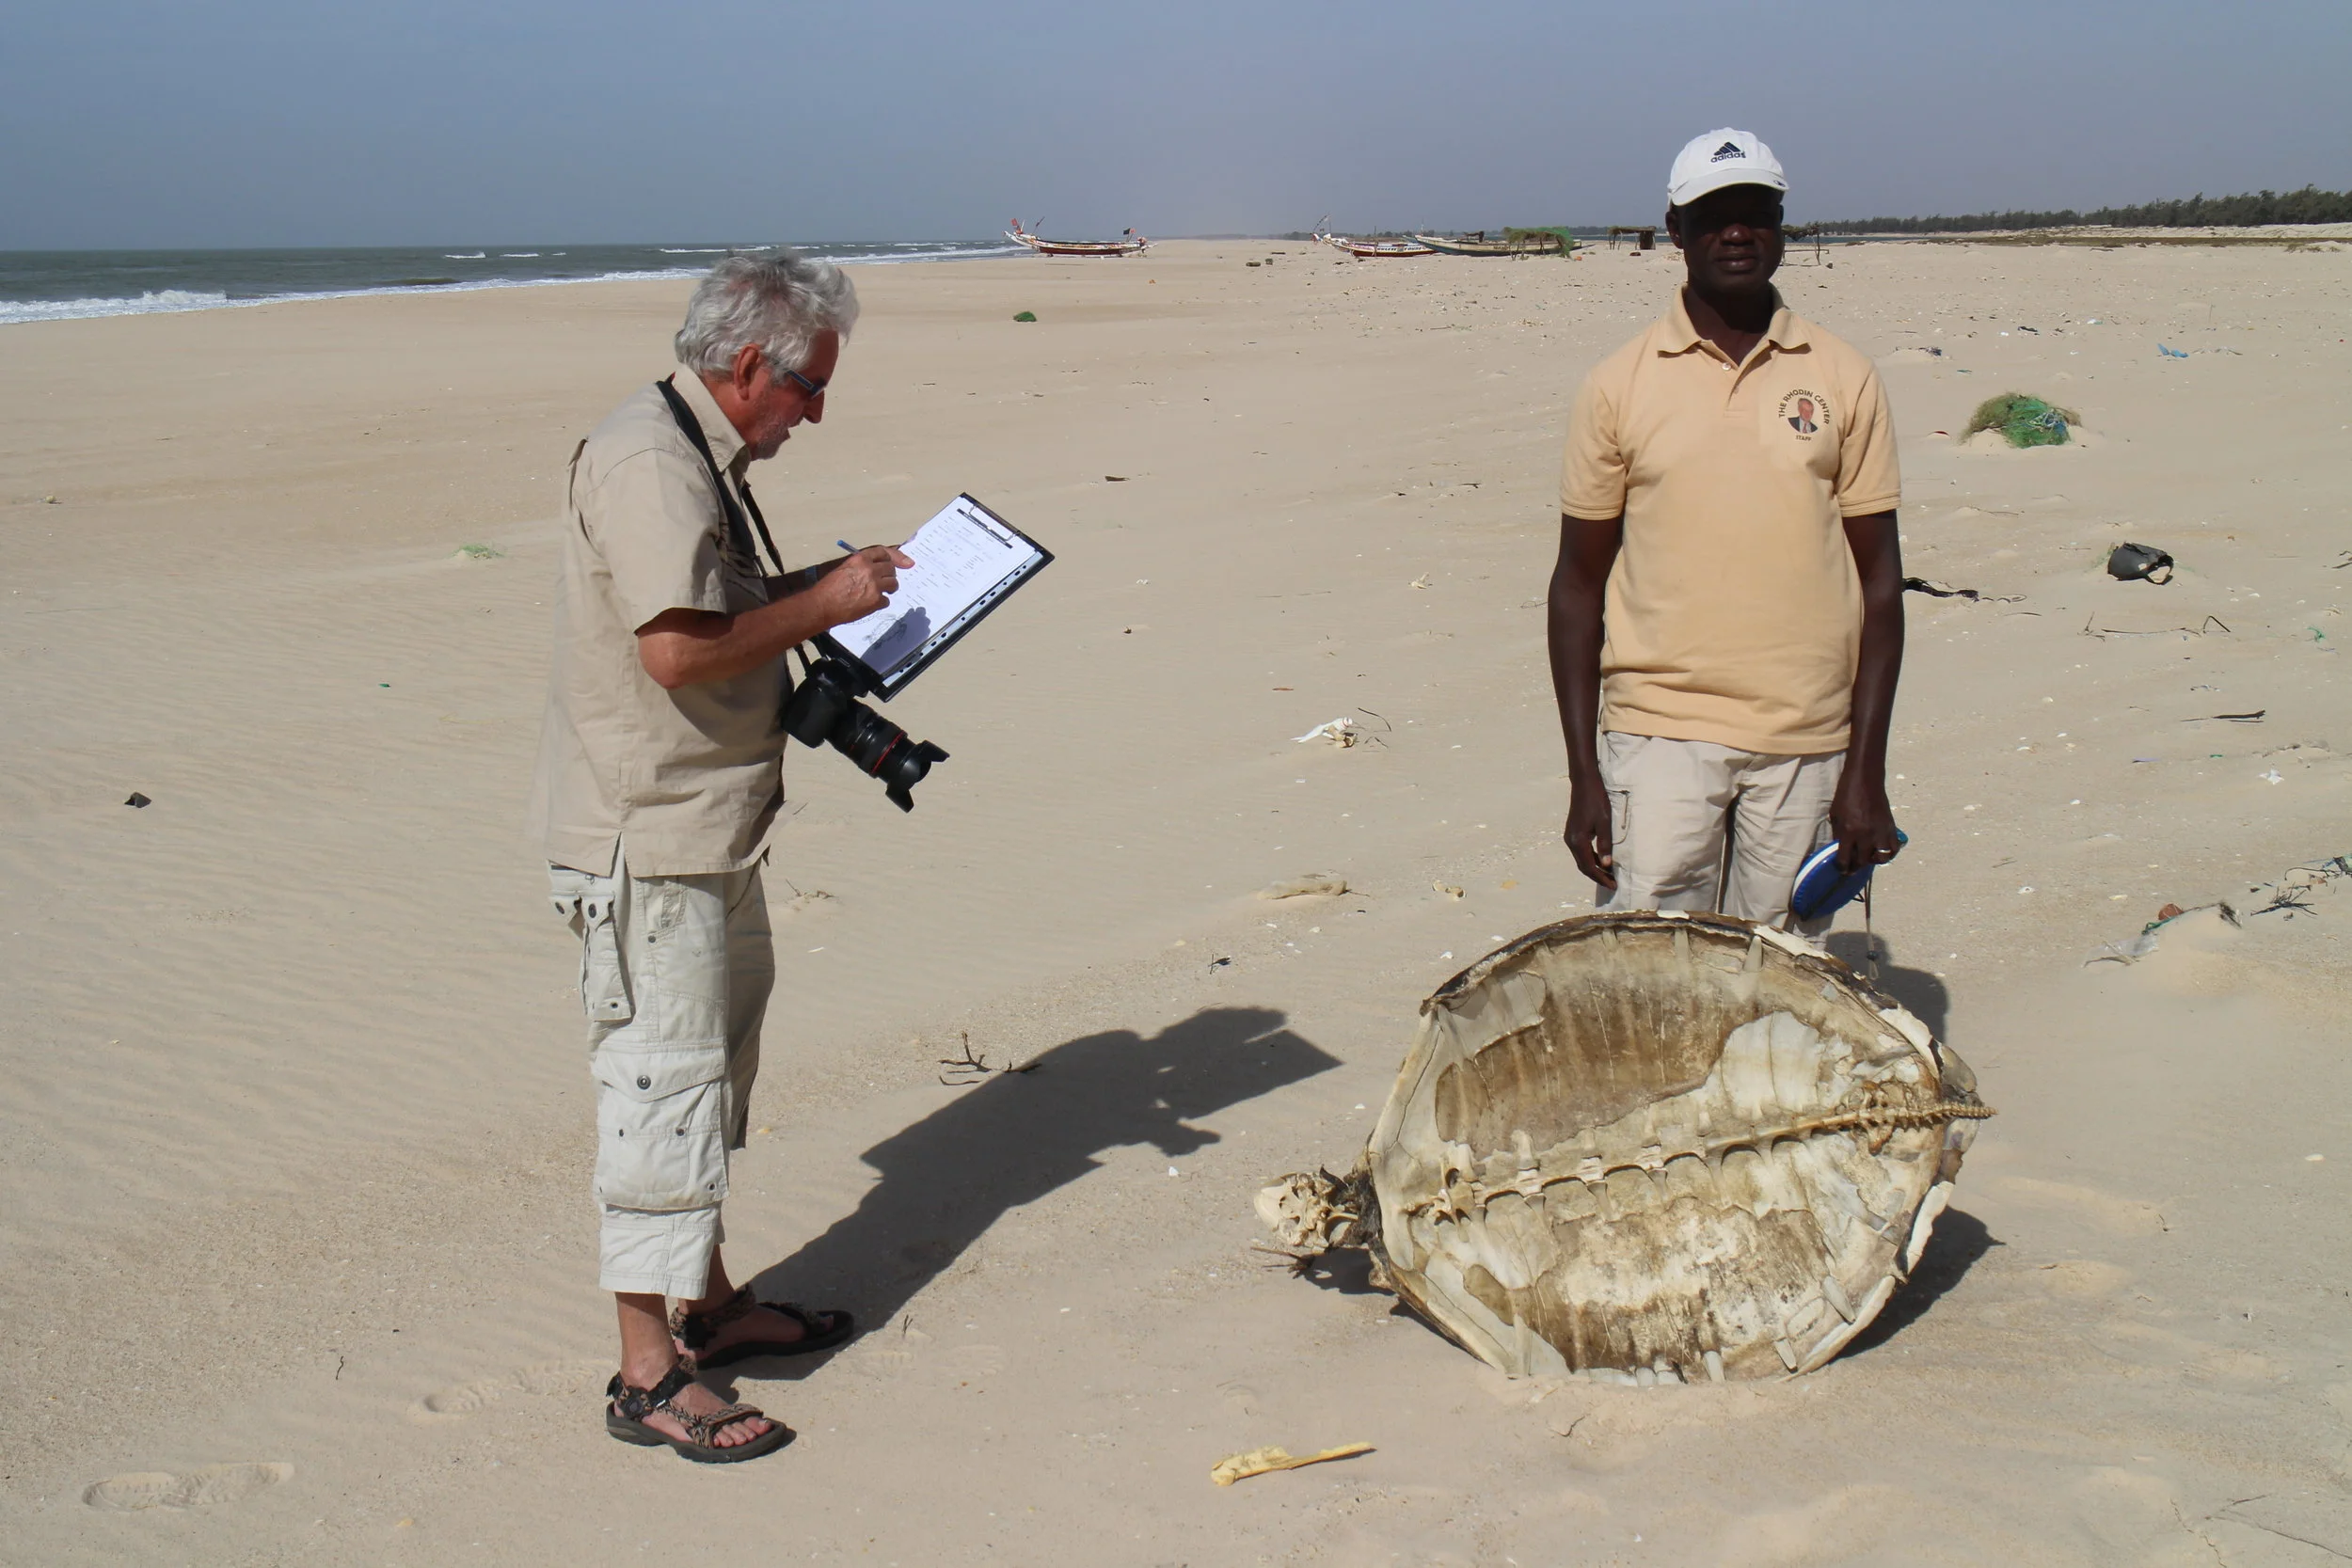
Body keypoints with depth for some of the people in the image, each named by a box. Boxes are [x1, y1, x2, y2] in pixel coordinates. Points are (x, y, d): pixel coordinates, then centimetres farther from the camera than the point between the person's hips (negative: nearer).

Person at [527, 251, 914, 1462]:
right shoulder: (646, 463, -19)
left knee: (714, 1060, 19)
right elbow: (676, 645, -27)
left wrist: (821, 586, 13)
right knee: (664, 1075, -7)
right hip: (646, 839, -11)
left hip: (709, 828, 11)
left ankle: (708, 1303, 34)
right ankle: (647, 1371, 1)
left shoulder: (700, 454, 16)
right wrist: (817, 605, -16)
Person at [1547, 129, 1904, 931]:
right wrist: (1583, 774, 0)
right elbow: (1579, 582, 6)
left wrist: (1866, 772, 0)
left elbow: (1879, 578, 7)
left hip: (1806, 744, 1)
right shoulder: (1618, 384, 4)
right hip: (1660, 735, -1)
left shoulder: (1844, 379, 6)